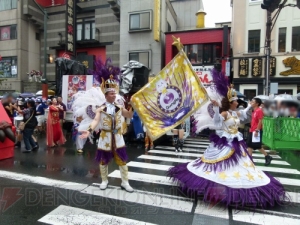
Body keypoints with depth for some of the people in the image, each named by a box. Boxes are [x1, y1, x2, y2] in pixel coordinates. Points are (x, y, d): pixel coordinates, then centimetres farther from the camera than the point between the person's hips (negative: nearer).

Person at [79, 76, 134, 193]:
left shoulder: (119, 107, 3)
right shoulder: (100, 109, -8)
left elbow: (129, 116, 6)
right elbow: (96, 120, -22)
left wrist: (132, 107, -10)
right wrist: (89, 130, -38)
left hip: (117, 137, 2)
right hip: (105, 137, -2)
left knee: (122, 160, 7)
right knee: (103, 161, 11)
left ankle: (125, 183, 21)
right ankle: (104, 181, 33)